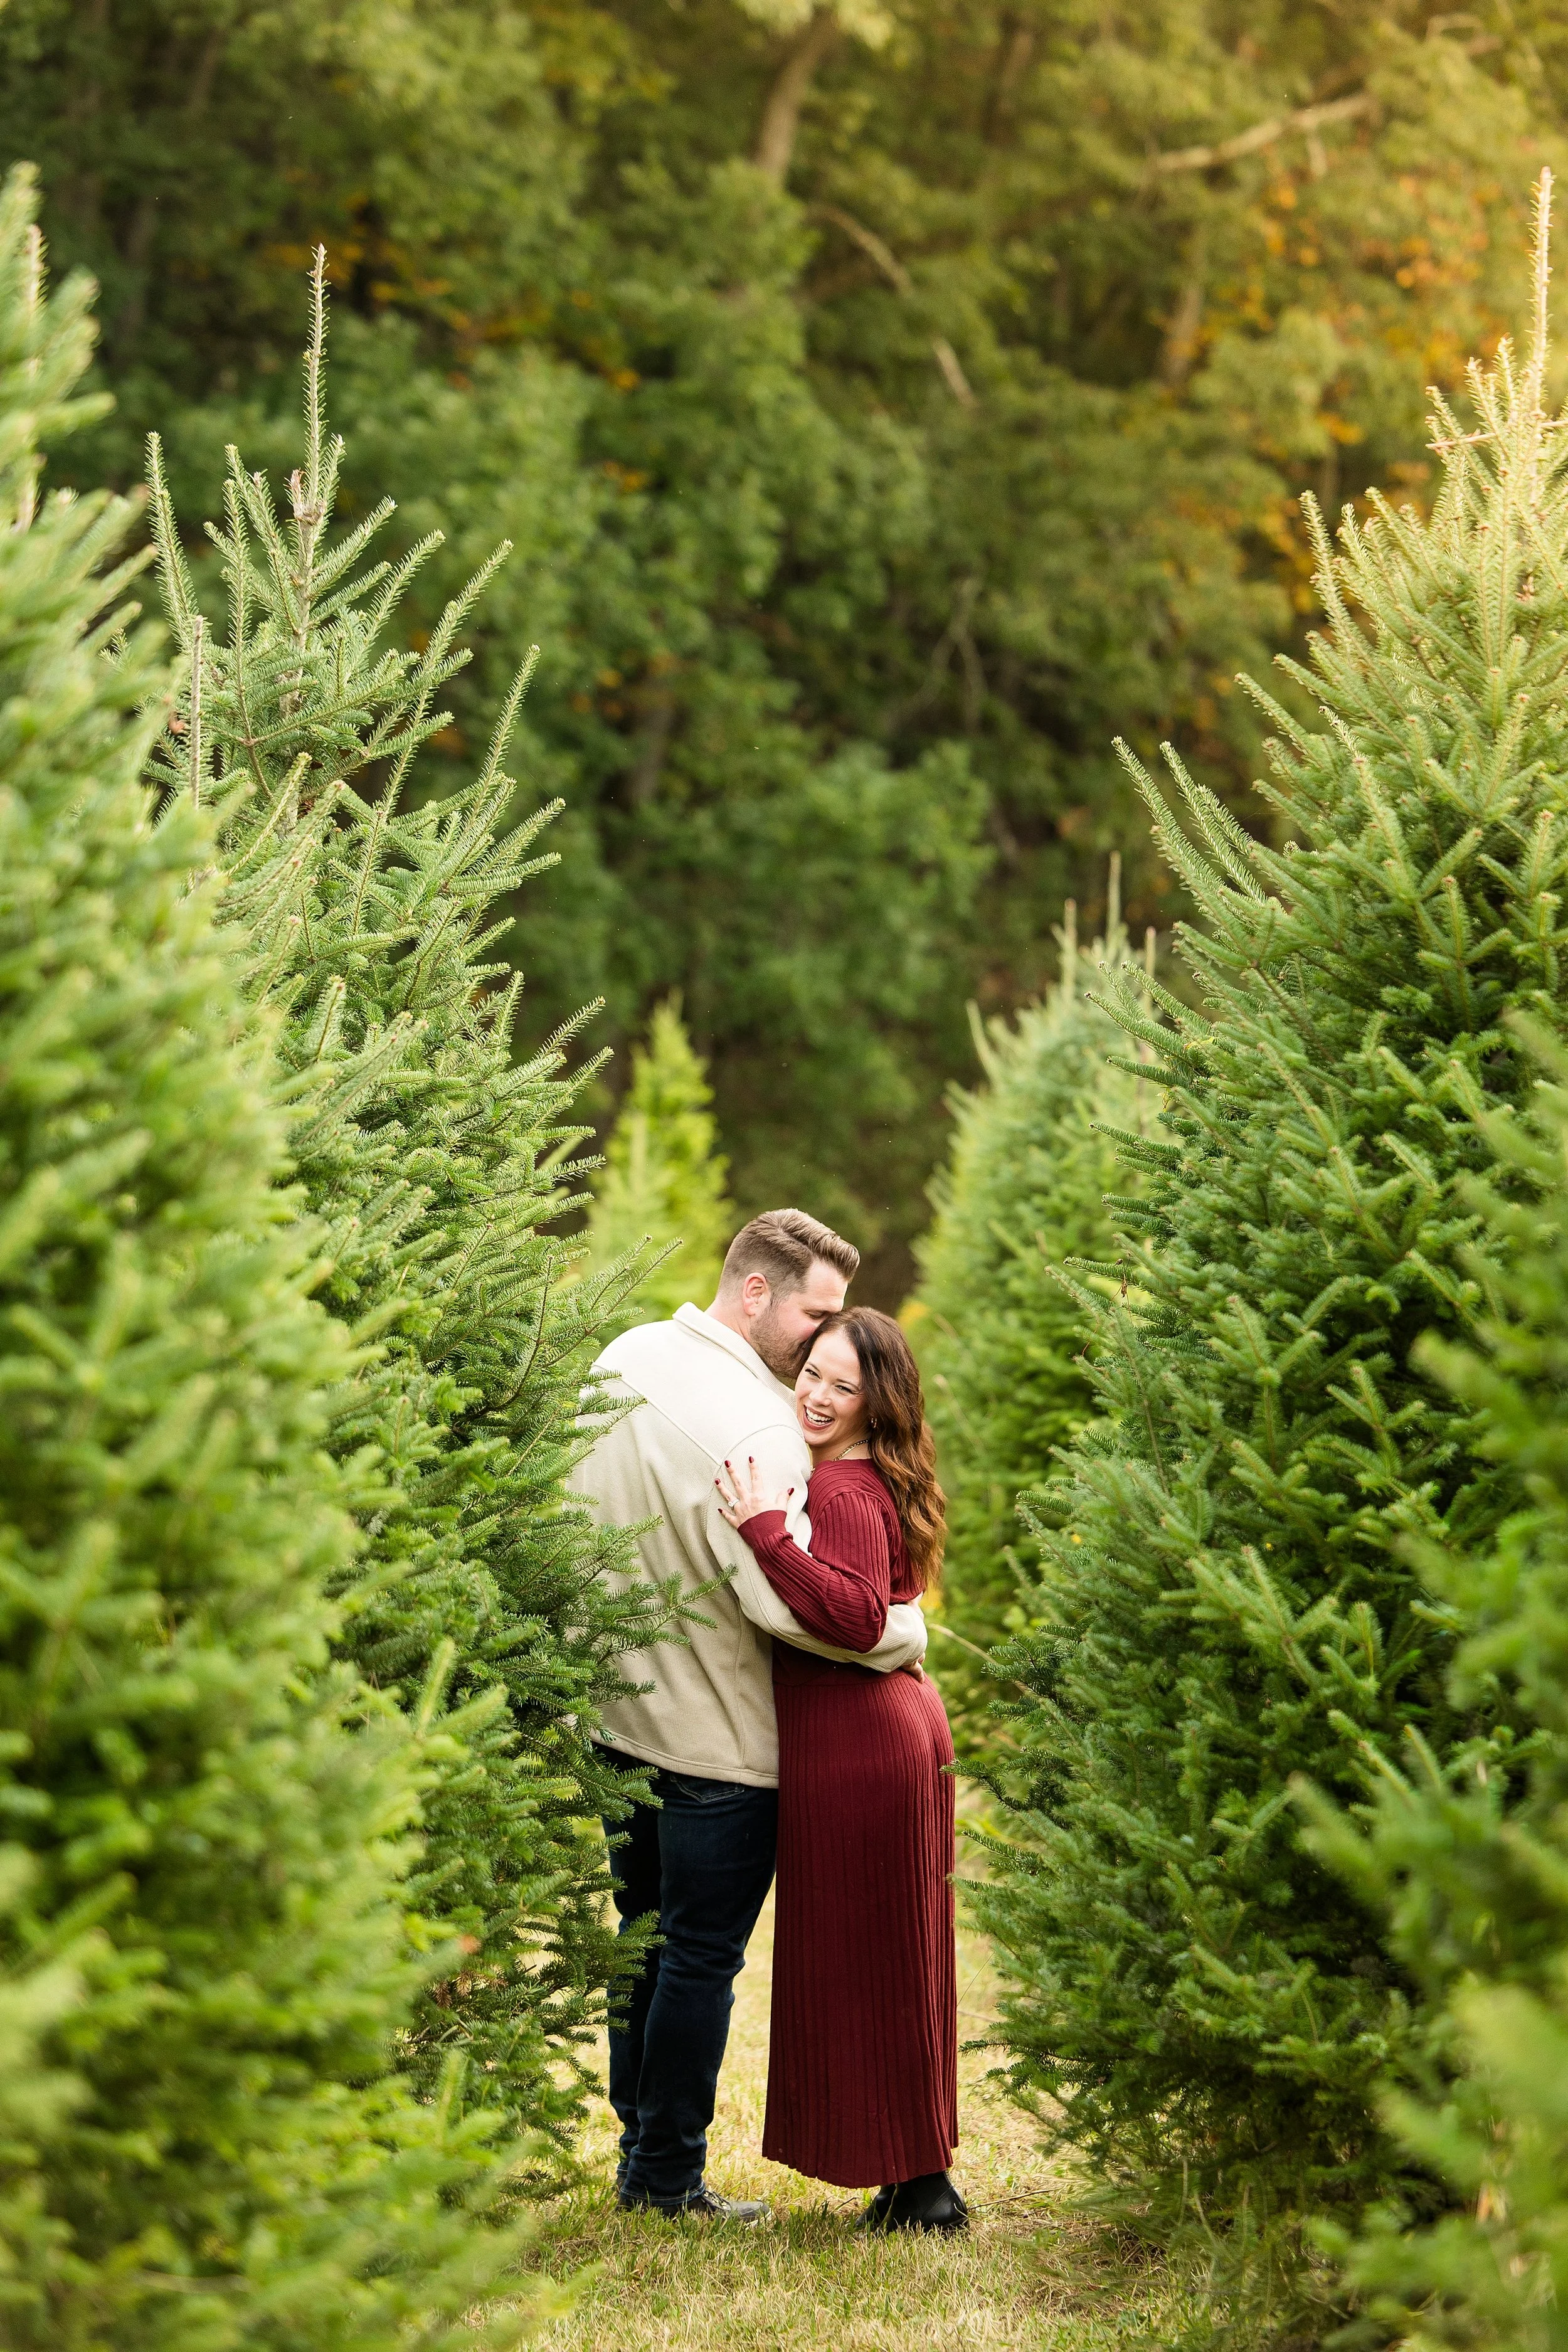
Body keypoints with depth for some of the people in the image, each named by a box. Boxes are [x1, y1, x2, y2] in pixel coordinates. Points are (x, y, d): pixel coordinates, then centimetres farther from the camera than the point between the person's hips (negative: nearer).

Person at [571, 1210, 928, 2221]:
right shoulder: (756, 1430, -25)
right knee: (704, 1956, 4)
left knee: (647, 1934, 20)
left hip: (619, 1709, 9)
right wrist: (907, 1633, -15)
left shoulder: (627, 1358, 4)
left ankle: (640, 2142, 30)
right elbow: (785, 1600, -29)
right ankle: (668, 2174, 13)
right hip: (714, 1735, -9)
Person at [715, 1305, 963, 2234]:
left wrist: (767, 1529, -31)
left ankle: (917, 2185, 4)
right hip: (905, 1730, 10)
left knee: (860, 1965, -1)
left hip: (855, 1742, -10)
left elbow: (857, 1616, -30)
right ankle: (923, 2179, 21)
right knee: (894, 1963, 15)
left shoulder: (844, 1491, -17)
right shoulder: (877, 1482, 14)